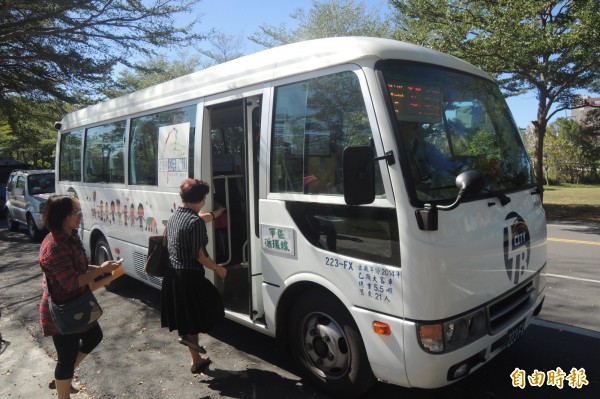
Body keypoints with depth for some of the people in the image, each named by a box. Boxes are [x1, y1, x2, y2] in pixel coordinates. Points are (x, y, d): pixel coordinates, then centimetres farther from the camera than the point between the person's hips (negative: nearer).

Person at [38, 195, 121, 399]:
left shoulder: (69, 237, 3)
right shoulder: (55, 247, -29)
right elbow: (71, 282, -29)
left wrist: (99, 268, -1)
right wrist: (100, 270, -23)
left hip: (75, 305, 10)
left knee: (94, 336, 25)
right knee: (68, 356, 7)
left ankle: (60, 379, 41)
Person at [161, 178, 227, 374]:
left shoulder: (176, 215, 8)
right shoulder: (195, 222, -20)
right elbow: (198, 255, -19)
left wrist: (214, 214, 43)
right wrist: (217, 268, -5)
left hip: (173, 275, 9)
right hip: (189, 277, -9)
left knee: (186, 318, 19)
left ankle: (197, 359, 31)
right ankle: (188, 335, 7)